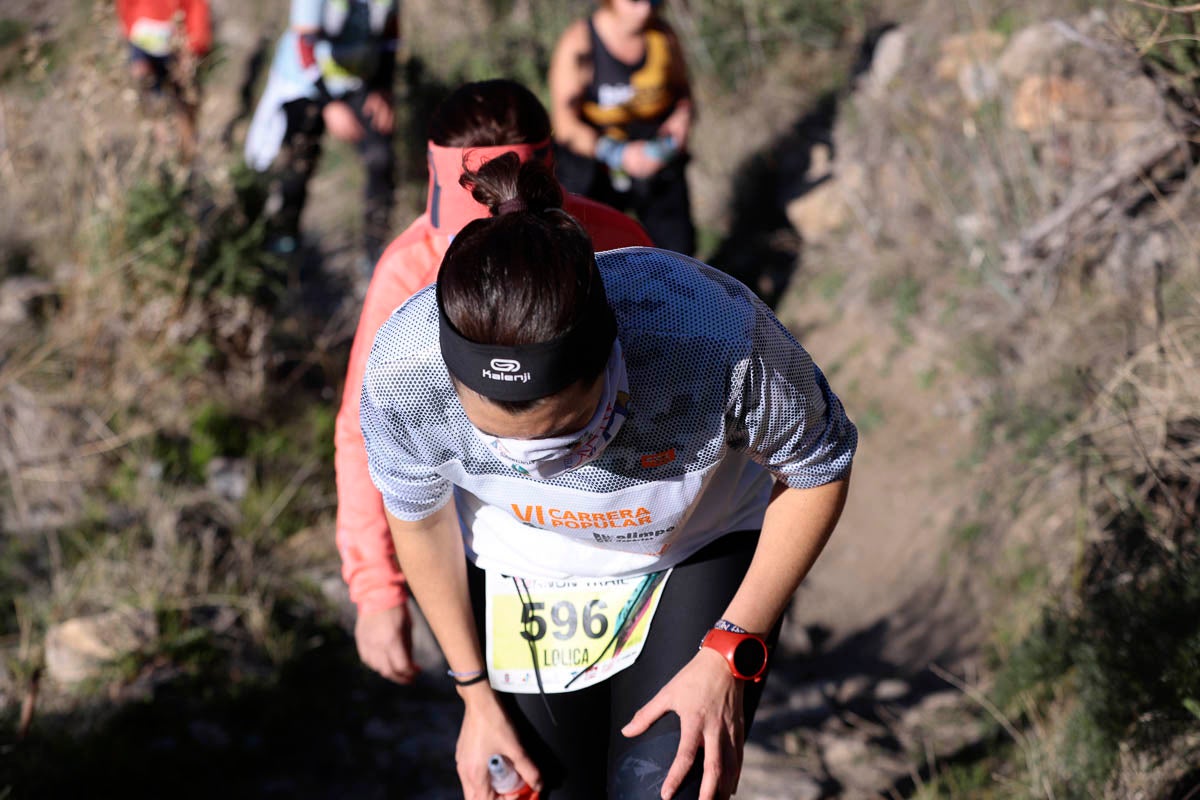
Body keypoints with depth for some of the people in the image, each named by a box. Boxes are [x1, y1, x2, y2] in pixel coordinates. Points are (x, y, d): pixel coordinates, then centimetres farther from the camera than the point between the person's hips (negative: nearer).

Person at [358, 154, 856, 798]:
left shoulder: (716, 336, -39)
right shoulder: (403, 369, -33)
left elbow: (819, 469, -15)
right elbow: (417, 516, -8)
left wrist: (730, 654, -16)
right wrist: (476, 695, 2)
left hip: (702, 553, -1)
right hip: (520, 571, 2)